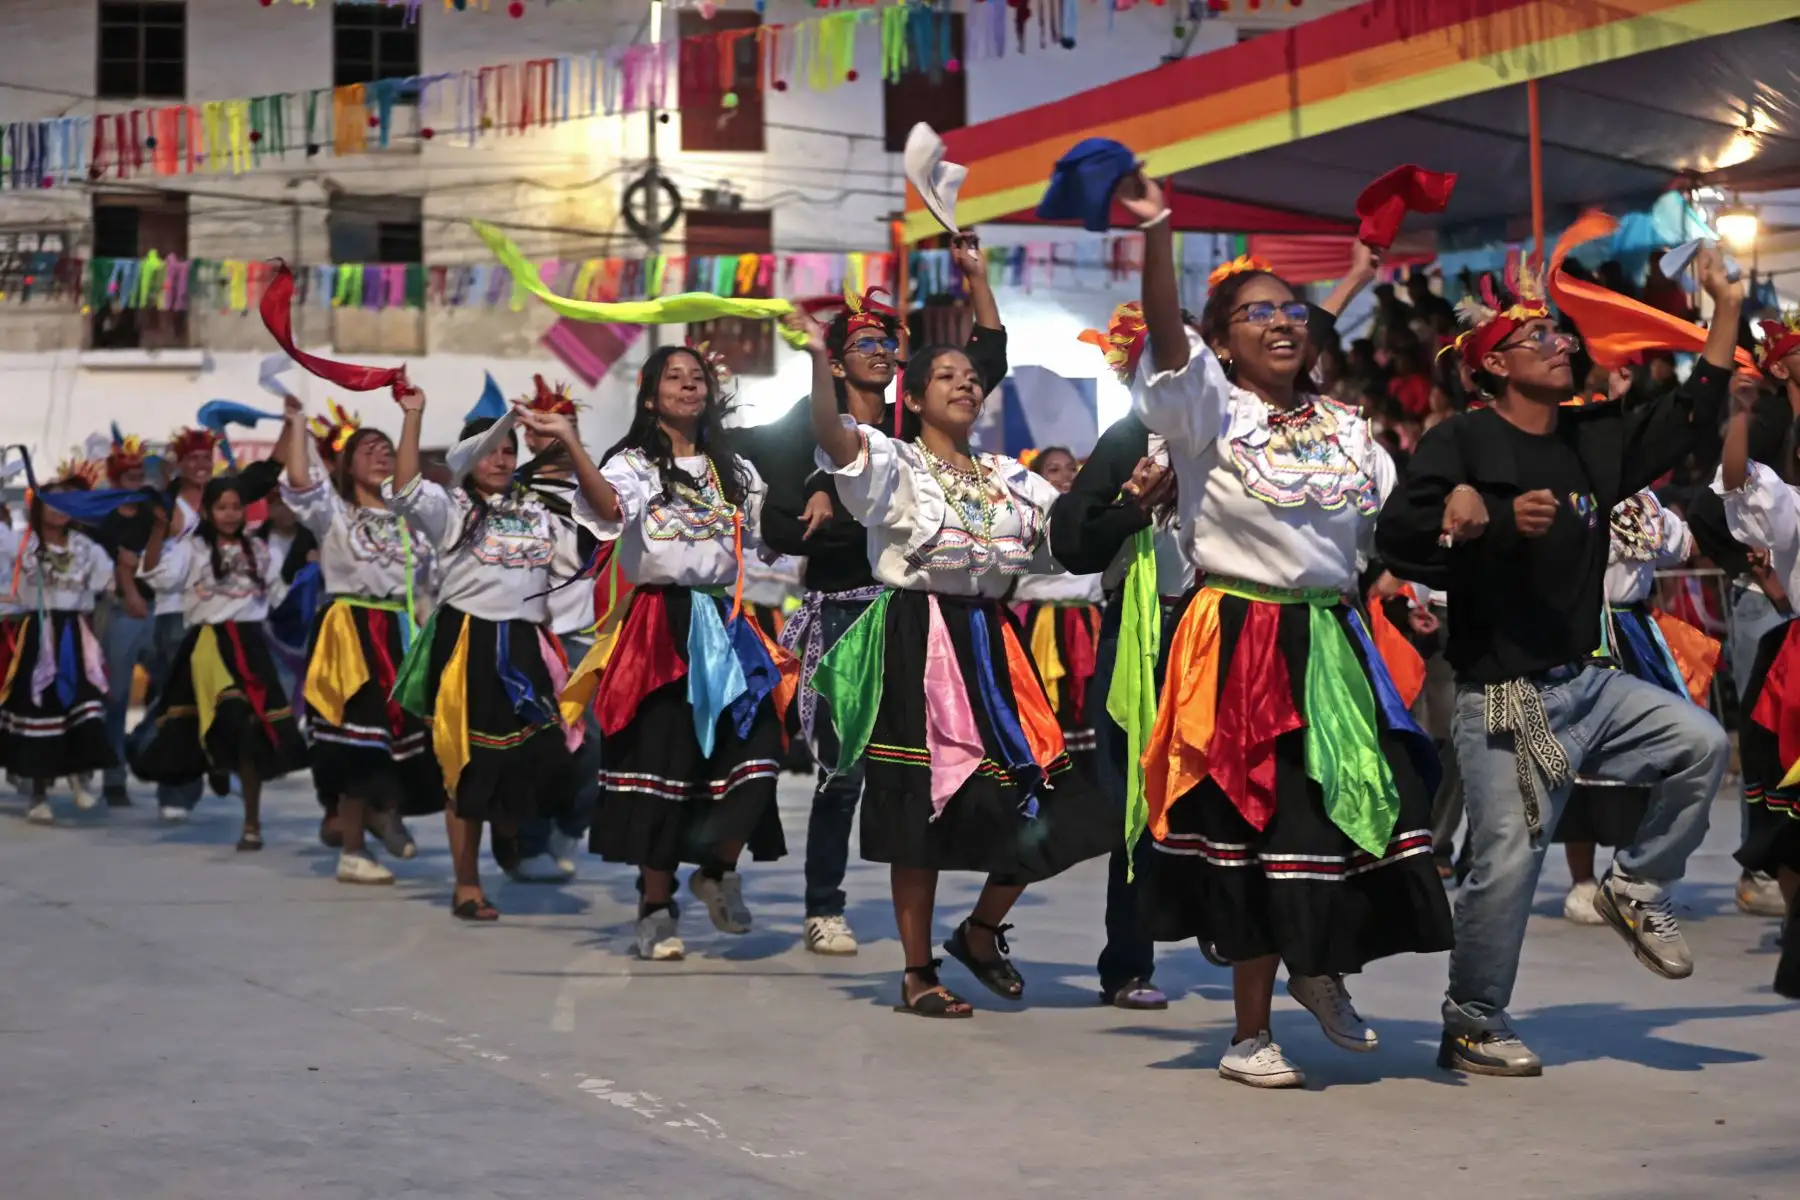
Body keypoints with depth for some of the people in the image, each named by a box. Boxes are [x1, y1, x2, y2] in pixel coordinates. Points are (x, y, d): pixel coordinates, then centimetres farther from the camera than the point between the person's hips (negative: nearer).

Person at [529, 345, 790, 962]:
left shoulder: (735, 470, 17)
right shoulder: (634, 464, 0)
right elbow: (612, 508, -23)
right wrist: (570, 443, -36)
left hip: (725, 625, 4)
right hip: (661, 627, -4)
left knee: (756, 755, -10)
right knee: (664, 765, -2)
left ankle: (718, 870, 14)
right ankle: (656, 908, 10)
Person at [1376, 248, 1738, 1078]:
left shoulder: (1594, 439, 12)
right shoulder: (1462, 440, -7)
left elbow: (1690, 420, 16)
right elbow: (1396, 535, -17)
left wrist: (1727, 310, 12)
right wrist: (1501, 521, -25)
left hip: (1585, 680, 7)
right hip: (1500, 692, -7)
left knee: (1702, 743, -9)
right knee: (1507, 860, -9)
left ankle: (1636, 890, 12)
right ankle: (1471, 1027, 9)